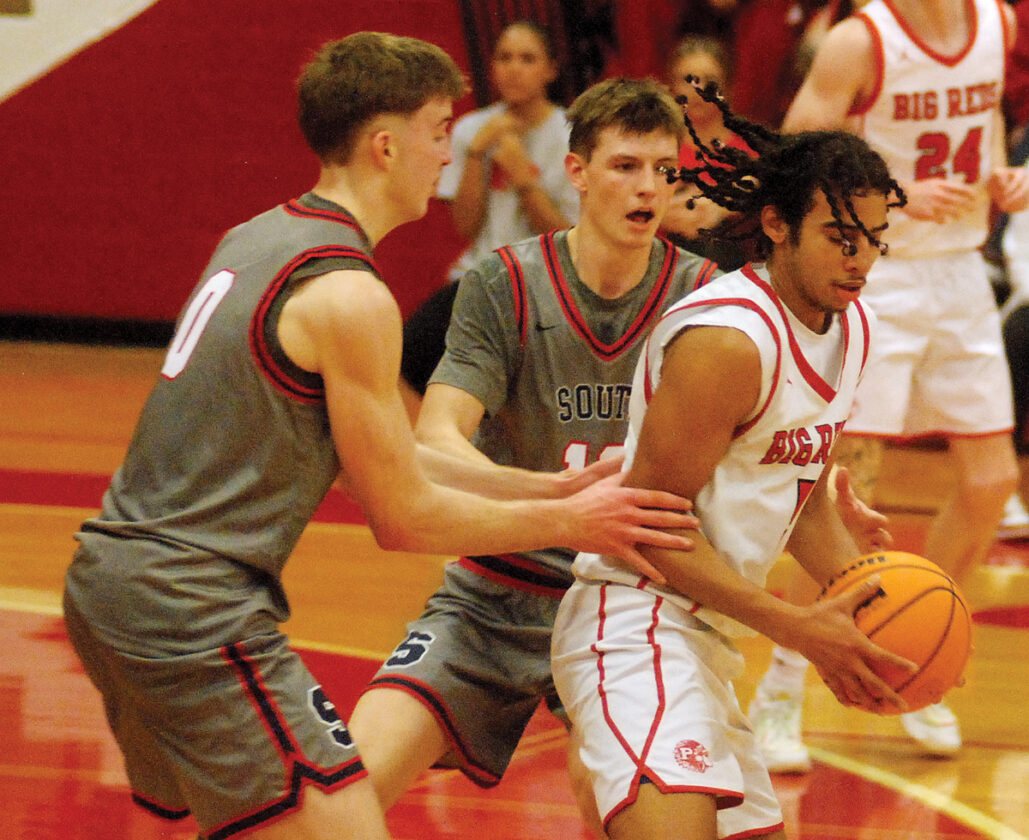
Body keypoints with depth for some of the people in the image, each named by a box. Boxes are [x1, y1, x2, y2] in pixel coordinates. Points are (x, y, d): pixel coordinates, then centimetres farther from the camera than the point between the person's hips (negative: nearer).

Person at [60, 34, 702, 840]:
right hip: (193, 612, -10)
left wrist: (545, 487, 18)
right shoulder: (348, 296, -15)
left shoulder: (255, 241, 14)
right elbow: (404, 517, -9)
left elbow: (374, 459, 20)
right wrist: (569, 522, 1)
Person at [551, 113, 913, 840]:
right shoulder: (729, 339, -19)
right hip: (638, 623, -10)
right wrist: (797, 628, -21)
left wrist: (858, 594, 3)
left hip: (706, 638, 10)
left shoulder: (853, 328, 10)